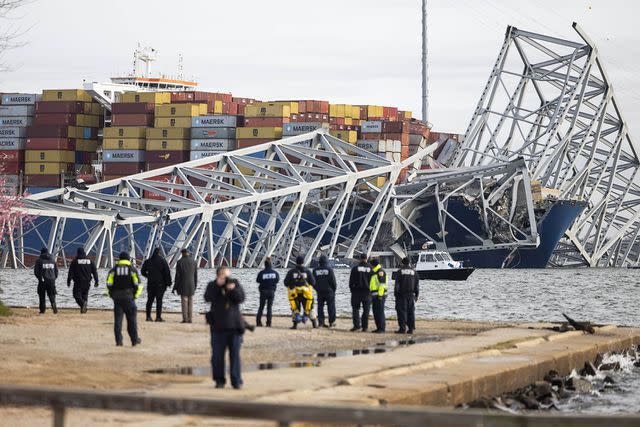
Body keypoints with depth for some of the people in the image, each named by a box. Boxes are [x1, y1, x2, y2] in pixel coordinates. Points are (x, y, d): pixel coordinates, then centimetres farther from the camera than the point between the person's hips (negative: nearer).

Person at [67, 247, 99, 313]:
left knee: (77, 295, -1)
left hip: (78, 282, -4)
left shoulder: (75, 261, -3)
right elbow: (95, 271, 7)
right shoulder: (90, 261, 7)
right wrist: (96, 281, 11)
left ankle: (82, 303, -29)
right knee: (85, 295, 14)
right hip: (87, 282, 4)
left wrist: (68, 281, 1)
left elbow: (71, 272, -4)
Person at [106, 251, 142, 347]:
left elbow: (109, 285, -2)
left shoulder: (113, 270, 4)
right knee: (131, 320, 7)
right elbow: (138, 285, -4)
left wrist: (112, 295, 9)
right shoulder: (132, 269, 1)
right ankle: (134, 340, 9)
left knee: (118, 320, 4)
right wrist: (135, 295, 7)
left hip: (117, 299, 1)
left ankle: (118, 341, 0)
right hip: (129, 298, -1)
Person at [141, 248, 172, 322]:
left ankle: (148, 316, 8)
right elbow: (167, 272, -12)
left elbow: (143, 271, 14)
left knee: (150, 300, 10)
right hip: (160, 284, -4)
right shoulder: (163, 261, -8)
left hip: (150, 284, 4)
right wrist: (169, 282, -4)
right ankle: (158, 317, -4)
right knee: (159, 300, -1)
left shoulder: (148, 261, 4)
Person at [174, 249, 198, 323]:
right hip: (191, 285, 3)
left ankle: (185, 319, -4)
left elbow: (177, 275, -7)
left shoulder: (180, 262, -8)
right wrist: (195, 285, 16)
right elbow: (195, 275, 7)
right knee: (190, 302, 7)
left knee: (184, 302, -2)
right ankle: (190, 319, 6)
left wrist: (175, 286, -1)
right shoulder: (193, 262, 3)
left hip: (183, 285, -3)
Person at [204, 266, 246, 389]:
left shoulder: (235, 283, 6)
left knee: (235, 355, -1)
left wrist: (233, 290, -20)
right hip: (218, 327, 0)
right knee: (217, 355, 2)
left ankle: (236, 381, 1)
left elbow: (241, 299, -5)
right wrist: (217, 285, -21)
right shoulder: (212, 285, 4)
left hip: (234, 326, 0)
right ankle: (219, 380, 11)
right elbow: (208, 298, -14)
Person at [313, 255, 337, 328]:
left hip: (319, 291, 3)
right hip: (329, 291, -3)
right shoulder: (329, 269, -9)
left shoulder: (315, 270, 1)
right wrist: (334, 289, 5)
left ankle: (321, 322, 3)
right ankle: (331, 322, 5)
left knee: (320, 307, 7)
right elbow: (333, 281, -7)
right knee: (331, 307, 4)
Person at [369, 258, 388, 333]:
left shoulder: (380, 272, -11)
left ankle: (382, 328, -9)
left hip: (379, 295, -10)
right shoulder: (375, 272, 20)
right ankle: (379, 328, 12)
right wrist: (372, 296, 22)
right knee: (375, 312, 9)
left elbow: (382, 284, -19)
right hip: (375, 296, 10)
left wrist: (380, 295, -23)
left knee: (380, 312, -9)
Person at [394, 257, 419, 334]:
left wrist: (395, 293, -3)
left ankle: (402, 328, -8)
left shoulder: (400, 272, -3)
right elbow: (416, 285, 10)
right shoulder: (413, 272, 9)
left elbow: (397, 284, -6)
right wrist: (416, 295, 14)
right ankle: (411, 328, 3)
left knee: (402, 311, -3)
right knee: (411, 311, 6)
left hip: (401, 294, -4)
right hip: (411, 295, 4)